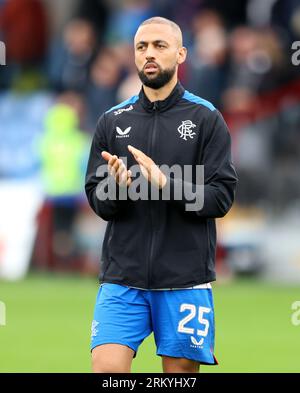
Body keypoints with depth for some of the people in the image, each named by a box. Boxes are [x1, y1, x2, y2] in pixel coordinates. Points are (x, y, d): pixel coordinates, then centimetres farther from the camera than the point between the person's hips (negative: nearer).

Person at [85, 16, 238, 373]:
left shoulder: (206, 119, 2)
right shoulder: (112, 121, 10)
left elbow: (221, 197, -5)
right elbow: (97, 200, 7)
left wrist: (166, 184, -20)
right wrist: (116, 187, -16)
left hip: (185, 278, -2)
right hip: (122, 275, 2)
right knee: (106, 368, -13)